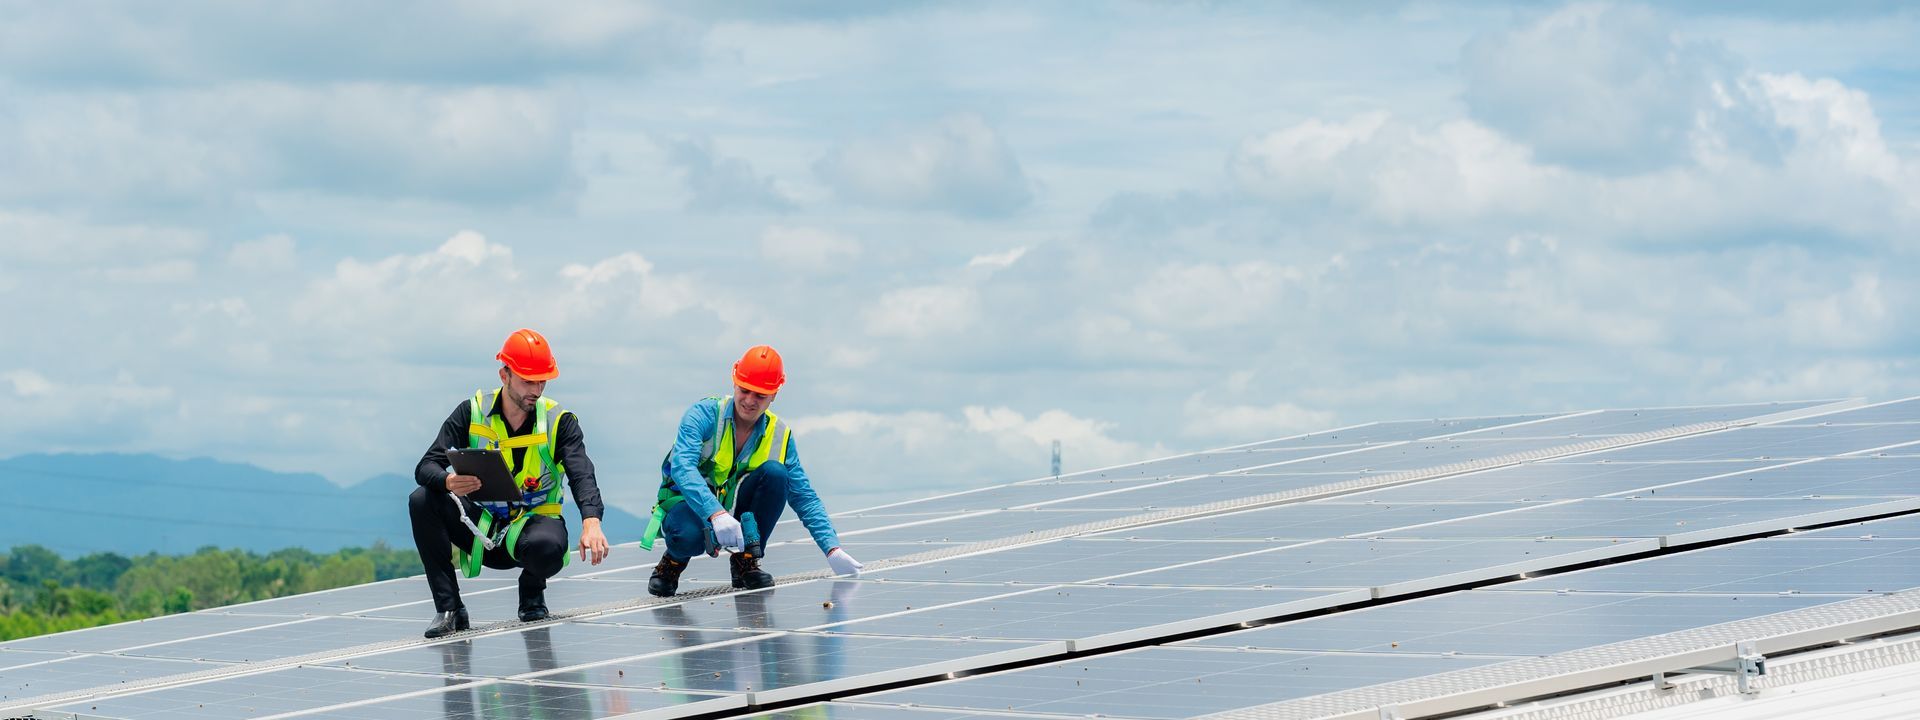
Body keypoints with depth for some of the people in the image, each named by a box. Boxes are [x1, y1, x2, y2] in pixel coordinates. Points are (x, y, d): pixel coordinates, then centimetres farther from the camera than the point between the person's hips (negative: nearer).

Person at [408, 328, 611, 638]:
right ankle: (449, 609, -17)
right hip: (481, 527, 2)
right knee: (422, 501, -24)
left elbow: (581, 475, -22)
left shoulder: (559, 421, -7)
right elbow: (426, 467, -11)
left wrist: (591, 522, -43)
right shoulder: (472, 412, -4)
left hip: (535, 519, -2)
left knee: (548, 546, -38)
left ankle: (532, 592, 2)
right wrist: (449, 482, -37)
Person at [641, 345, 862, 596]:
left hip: (733, 508, 4)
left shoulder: (779, 436, -2)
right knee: (690, 534, -40)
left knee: (775, 472, -22)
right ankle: (673, 561, -1)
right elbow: (682, 467, -32)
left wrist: (832, 549, -12)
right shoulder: (704, 414, -16)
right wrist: (716, 514, -47)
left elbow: (805, 498, 0)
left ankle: (746, 562, -9)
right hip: (687, 503, -4)